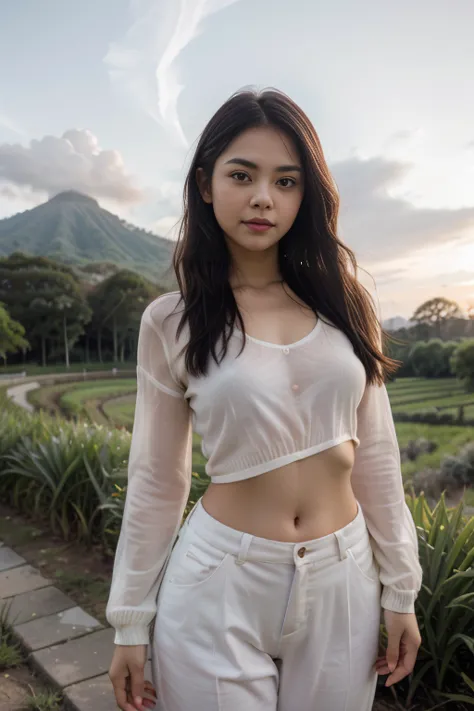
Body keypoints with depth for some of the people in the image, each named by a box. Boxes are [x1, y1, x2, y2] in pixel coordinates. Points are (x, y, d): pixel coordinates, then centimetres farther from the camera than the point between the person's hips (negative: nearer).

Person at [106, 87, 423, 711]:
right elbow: (156, 479, -2)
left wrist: (400, 588, 6)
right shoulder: (172, 321, -7)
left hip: (344, 584, 3)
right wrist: (131, 621, 3)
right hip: (220, 586, -2)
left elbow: (374, 452, 3)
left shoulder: (339, 301, -1)